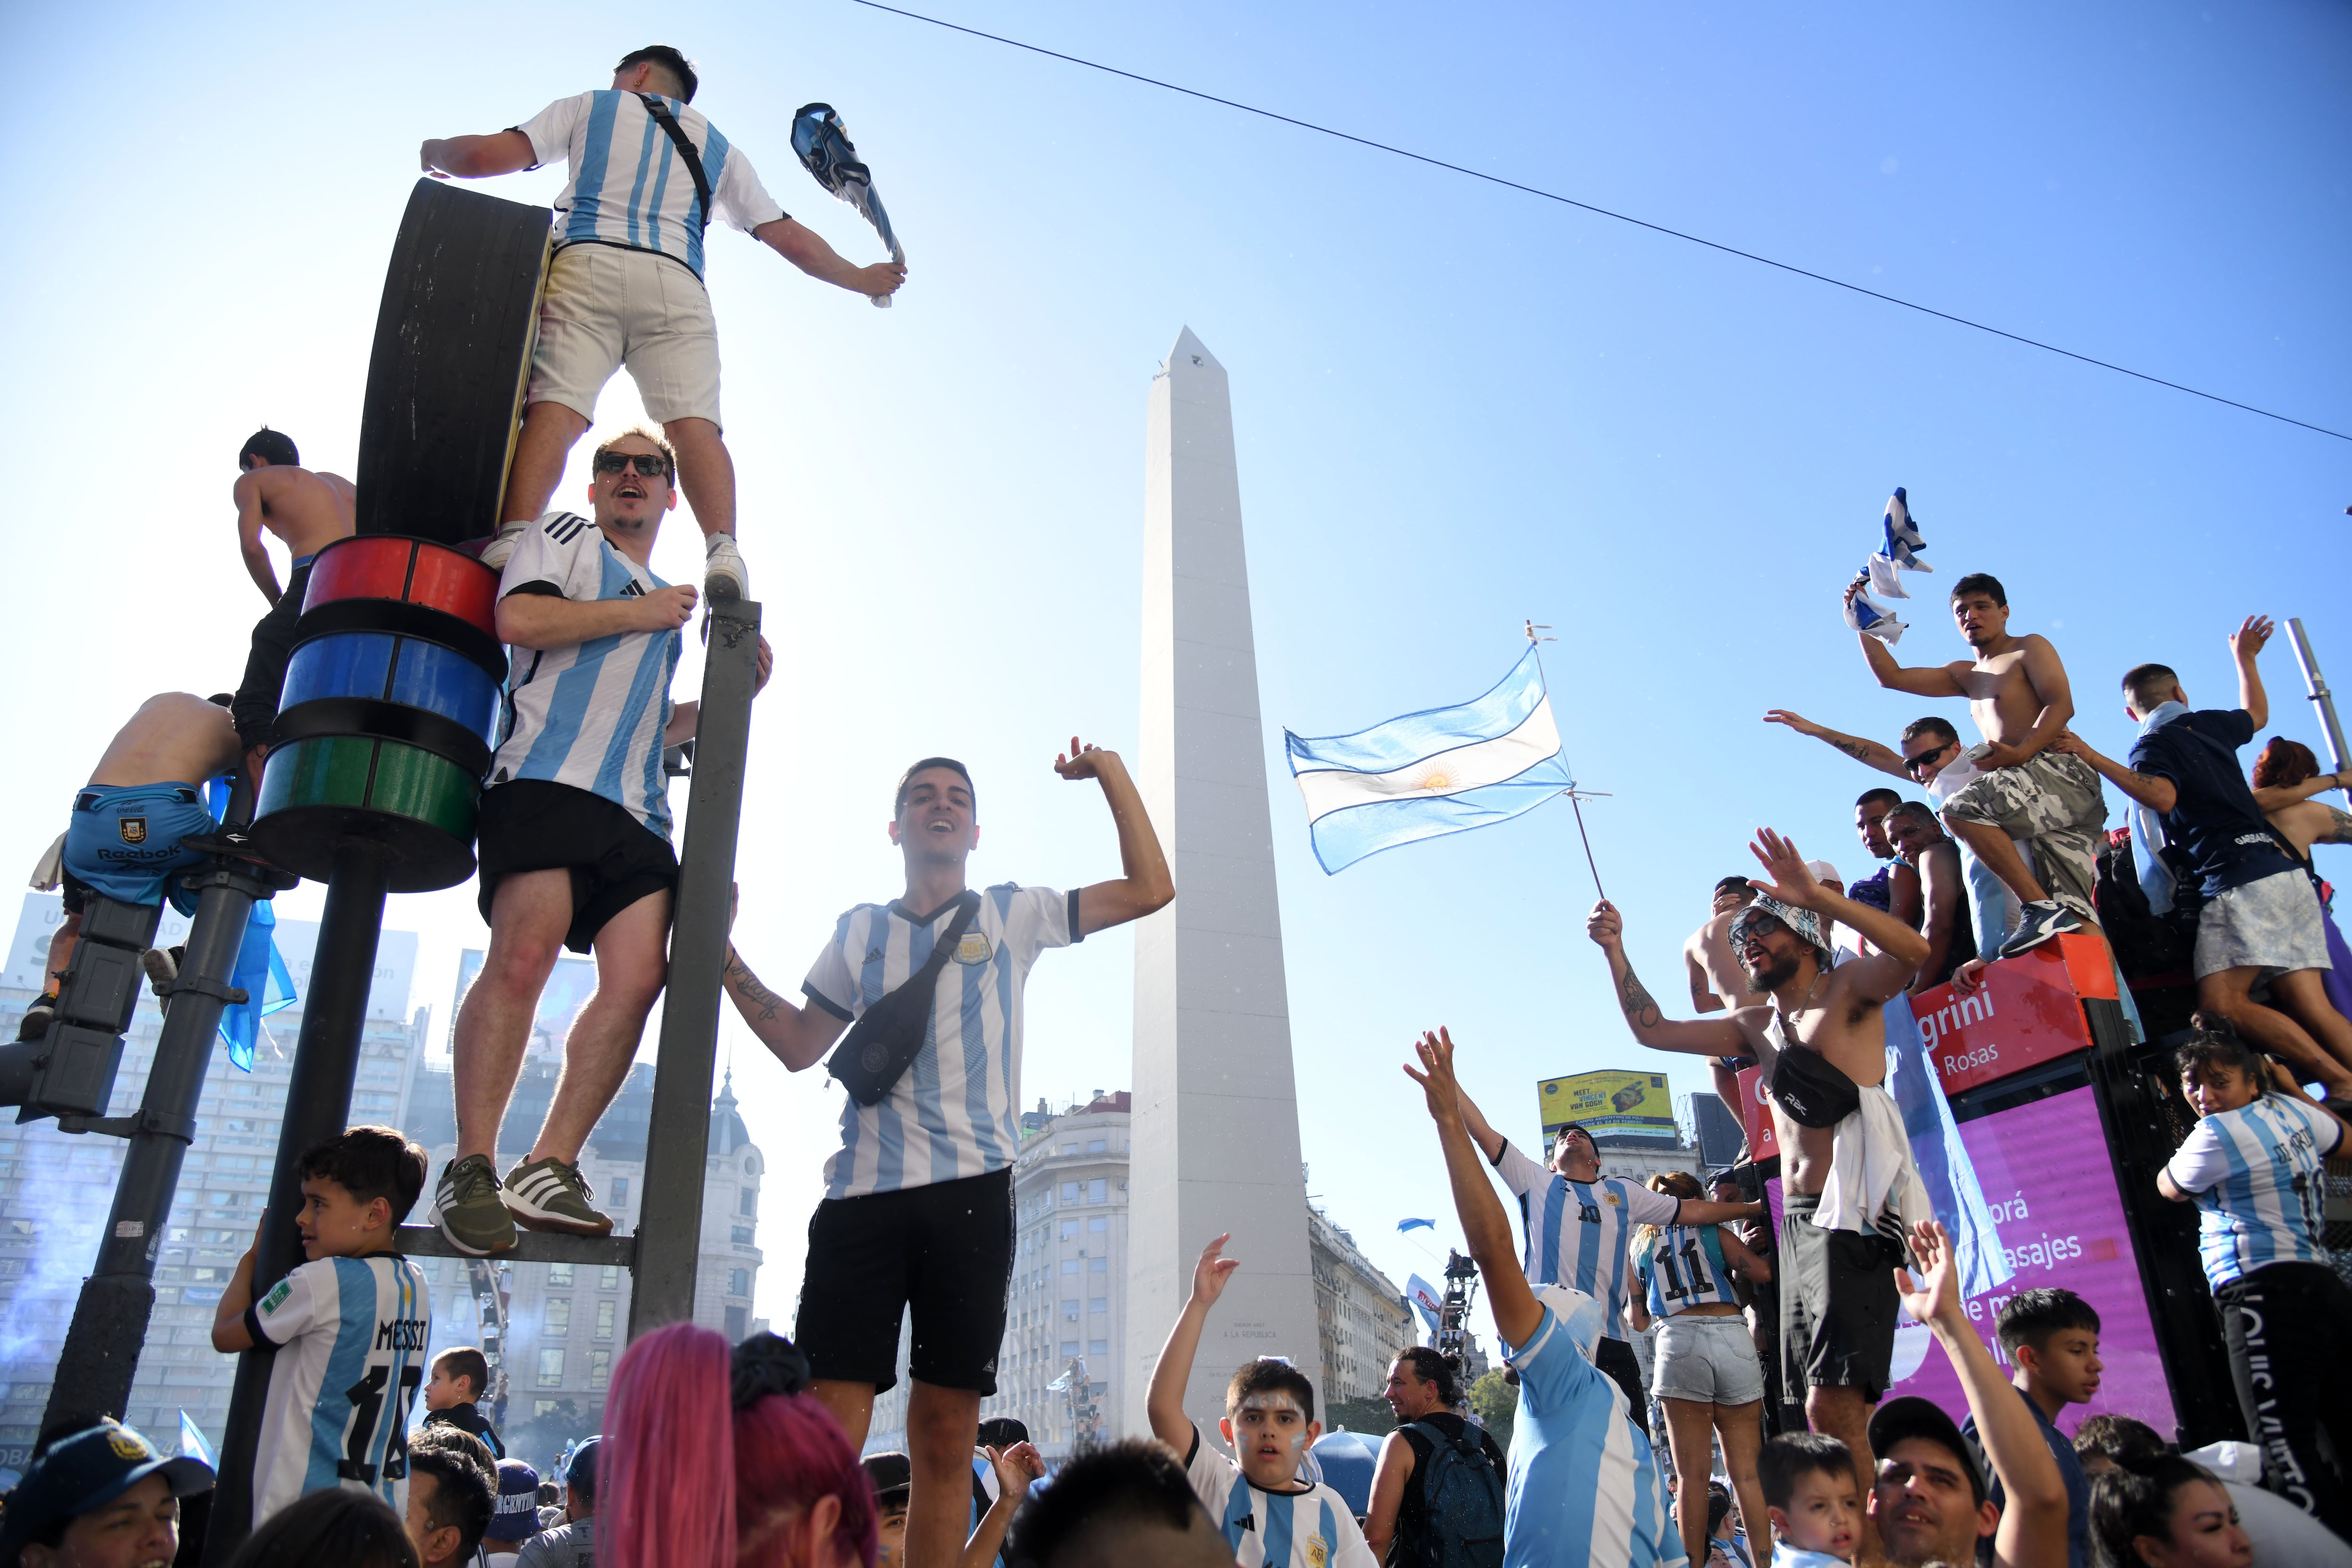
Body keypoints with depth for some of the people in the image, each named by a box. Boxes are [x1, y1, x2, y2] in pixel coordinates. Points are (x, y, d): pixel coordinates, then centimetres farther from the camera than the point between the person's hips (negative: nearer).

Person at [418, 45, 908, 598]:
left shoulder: (588, 106, 26)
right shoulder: (719, 147, 32)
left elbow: (488, 156, 16)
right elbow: (790, 239, 30)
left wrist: (434, 152, 37)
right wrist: (860, 278, 44)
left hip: (587, 264, -1)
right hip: (676, 282, 1)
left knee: (556, 404, -14)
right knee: (693, 419, -13)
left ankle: (515, 537, -36)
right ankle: (724, 553, -35)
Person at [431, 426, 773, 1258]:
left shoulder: (668, 604, 34)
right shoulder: (564, 536, 16)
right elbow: (518, 618, -5)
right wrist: (635, 613, -1)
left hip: (637, 810, 6)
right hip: (547, 778, -6)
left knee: (638, 978, -11)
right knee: (523, 958, -19)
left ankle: (546, 1170, -7)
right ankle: (471, 1169, -10)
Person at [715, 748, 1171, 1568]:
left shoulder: (1012, 914, 13)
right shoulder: (859, 930, 18)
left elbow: (1149, 888, 11)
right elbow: (800, 1046, 20)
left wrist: (1111, 772, 9)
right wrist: (723, 955, 11)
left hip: (972, 1190, 0)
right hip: (862, 1191, 1)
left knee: (947, 1433, 3)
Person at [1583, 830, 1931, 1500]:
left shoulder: (1847, 990, 1)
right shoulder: (1755, 1025, 21)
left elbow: (1914, 952, -20)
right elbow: (1653, 1030, 22)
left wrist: (1816, 895, -28)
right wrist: (1615, 950, 13)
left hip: (1852, 1215, -8)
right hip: (1796, 1220, 8)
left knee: (1832, 1408, -18)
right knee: (1824, 1416, 9)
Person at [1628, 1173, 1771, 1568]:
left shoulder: (1640, 1243, 18)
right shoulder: (1712, 1230, 13)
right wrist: (1733, 1294, 19)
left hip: (1679, 1342, 0)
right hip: (1733, 1336, 0)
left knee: (1692, 1472, 2)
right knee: (1747, 1471, 6)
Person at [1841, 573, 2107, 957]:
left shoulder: (2029, 648, 10)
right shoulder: (1965, 676, 31)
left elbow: (2062, 704, -5)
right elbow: (1892, 677, 28)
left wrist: (2021, 753, -20)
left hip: (2059, 772, -7)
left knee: (1960, 808, -30)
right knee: (2075, 918, -7)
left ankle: (2040, 907, -34)